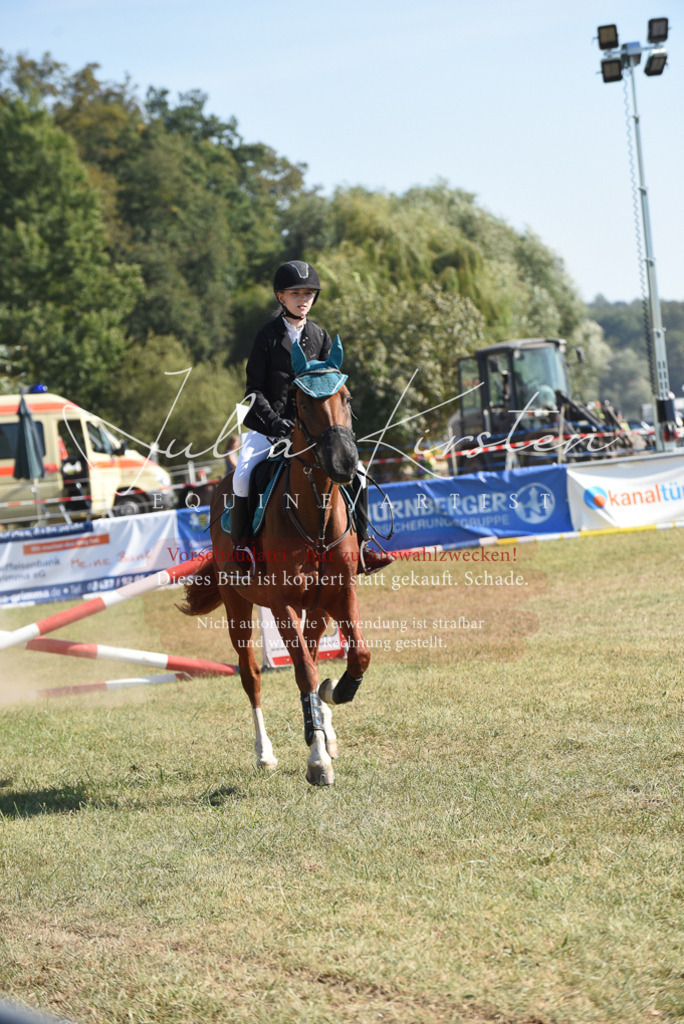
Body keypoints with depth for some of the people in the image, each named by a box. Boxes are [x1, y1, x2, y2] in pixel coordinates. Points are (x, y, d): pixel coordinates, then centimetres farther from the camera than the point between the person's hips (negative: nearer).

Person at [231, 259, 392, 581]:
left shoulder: (320, 337, 9)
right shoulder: (267, 336, -3)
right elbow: (254, 390, -6)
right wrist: (274, 421, -20)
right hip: (268, 425, -4)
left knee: (355, 475, -8)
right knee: (242, 478, -27)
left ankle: (360, 547, 2)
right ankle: (241, 548, -8)